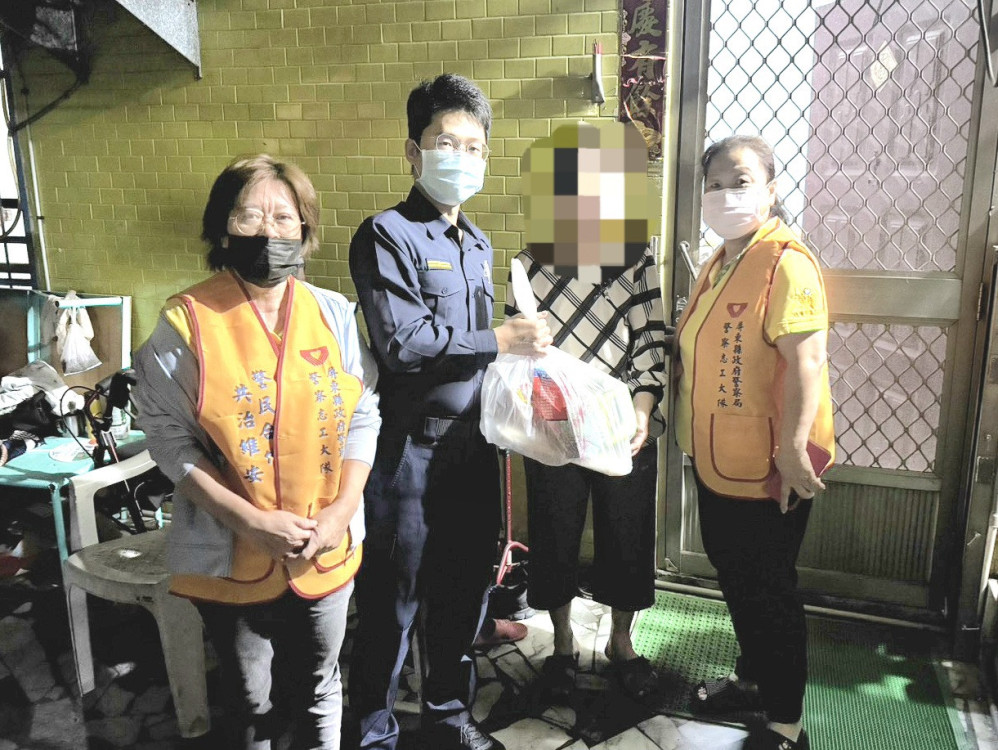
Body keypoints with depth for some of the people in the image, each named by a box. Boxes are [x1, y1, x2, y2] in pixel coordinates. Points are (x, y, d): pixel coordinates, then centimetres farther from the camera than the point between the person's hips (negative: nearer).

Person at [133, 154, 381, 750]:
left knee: (321, 689, 21)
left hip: (328, 549, 2)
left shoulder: (336, 314, -3)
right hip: (231, 554, -2)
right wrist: (251, 522, -18)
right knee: (248, 702, 19)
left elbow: (363, 417, 0)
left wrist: (343, 508, -12)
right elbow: (170, 440, -11)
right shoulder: (188, 322, -11)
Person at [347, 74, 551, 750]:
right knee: (395, 598, 5)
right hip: (410, 447, -7)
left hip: (473, 443, 7)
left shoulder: (478, 244, 14)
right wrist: (502, 338, -15)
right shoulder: (386, 235, -10)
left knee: (464, 589, 17)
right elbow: (403, 341, -21)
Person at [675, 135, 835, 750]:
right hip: (717, 461, 8)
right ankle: (752, 678, 42)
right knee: (734, 574, 21)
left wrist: (792, 450, -27)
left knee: (767, 589, 4)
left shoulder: (786, 261, -17)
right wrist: (692, 433, 17)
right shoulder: (721, 261, 10)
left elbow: (807, 360, -24)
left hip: (767, 468, -8)